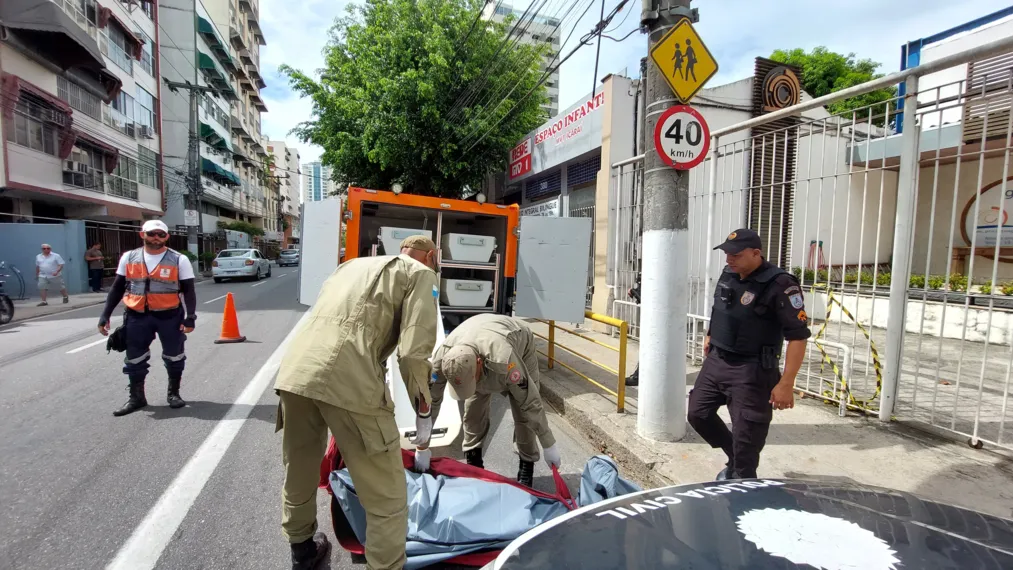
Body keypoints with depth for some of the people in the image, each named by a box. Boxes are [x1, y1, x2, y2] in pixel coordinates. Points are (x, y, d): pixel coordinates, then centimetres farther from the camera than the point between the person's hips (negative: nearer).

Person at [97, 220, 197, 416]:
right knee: (134, 359, 10)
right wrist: (105, 315, 5)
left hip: (170, 316, -2)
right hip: (137, 316, 3)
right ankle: (136, 397, 26)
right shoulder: (128, 258, 4)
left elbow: (188, 291, -5)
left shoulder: (179, 260, -6)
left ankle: (173, 393, 27)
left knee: (174, 357, 9)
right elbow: (117, 288, 9)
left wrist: (190, 317, -12)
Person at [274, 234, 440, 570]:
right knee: (387, 500, 7)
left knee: (299, 475, 30)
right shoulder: (420, 273, 10)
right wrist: (423, 410, 7)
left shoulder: (352, 264, 32)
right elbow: (413, 351, -5)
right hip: (349, 382, -8)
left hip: (294, 372, 9)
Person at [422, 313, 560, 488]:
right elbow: (430, 402, -22)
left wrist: (549, 446, -25)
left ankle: (527, 463, 9)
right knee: (473, 409, -4)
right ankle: (473, 461, 17)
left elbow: (531, 403, -36)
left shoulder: (504, 361, -48)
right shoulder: (441, 358, -36)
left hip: (521, 349, -3)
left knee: (523, 410, -11)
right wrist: (422, 448, -14)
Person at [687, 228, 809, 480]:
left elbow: (798, 336, -21)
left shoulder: (780, 284, -20)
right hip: (716, 361, 8)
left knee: (745, 436, 1)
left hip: (751, 371, -8)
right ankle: (735, 459, 36)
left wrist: (786, 383, -24)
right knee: (698, 414, 15)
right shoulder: (728, 274, 3)